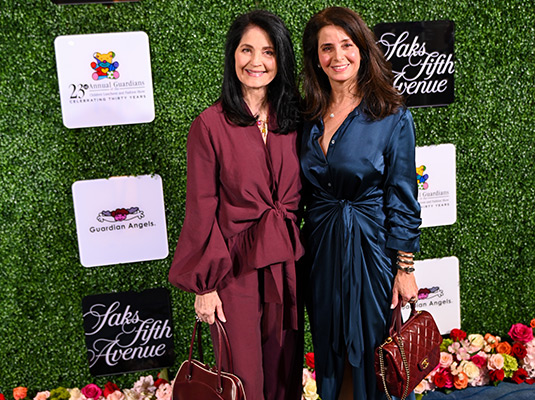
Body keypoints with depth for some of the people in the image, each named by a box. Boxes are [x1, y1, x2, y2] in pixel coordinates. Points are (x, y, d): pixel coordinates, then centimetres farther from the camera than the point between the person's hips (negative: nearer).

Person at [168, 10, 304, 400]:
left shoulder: (293, 121, 4)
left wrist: (303, 257, 6)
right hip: (236, 265, -4)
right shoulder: (210, 124, -8)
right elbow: (202, 209, -8)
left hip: (287, 264, 4)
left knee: (286, 368, 15)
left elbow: (299, 197, 10)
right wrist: (205, 284, -8)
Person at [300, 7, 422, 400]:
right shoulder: (310, 116, 4)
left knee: (371, 350, 9)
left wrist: (404, 268, -9)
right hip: (321, 247, 4)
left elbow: (402, 198, -8)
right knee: (329, 350, 17)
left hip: (371, 247, -4)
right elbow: (303, 191, 10)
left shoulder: (392, 116, -9)